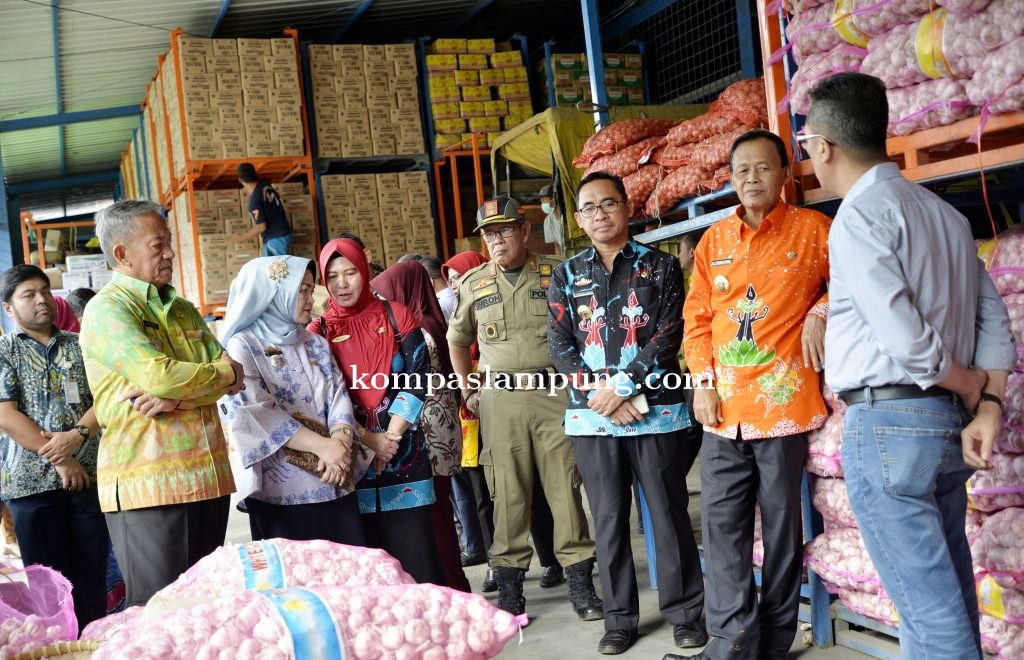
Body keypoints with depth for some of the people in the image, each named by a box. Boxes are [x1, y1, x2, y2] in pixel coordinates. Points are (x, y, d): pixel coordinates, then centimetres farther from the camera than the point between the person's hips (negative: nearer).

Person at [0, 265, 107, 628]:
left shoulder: (81, 346, 11)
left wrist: (77, 435, -16)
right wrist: (58, 458, -13)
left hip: (89, 476, 2)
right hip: (33, 482, -2)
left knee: (92, 579, 6)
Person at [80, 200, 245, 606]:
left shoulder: (182, 310, 18)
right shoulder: (106, 309, -5)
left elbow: (231, 378, 7)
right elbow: (158, 375, -20)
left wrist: (173, 397, -13)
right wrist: (224, 372, -2)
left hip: (207, 477, 7)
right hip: (148, 484, -7)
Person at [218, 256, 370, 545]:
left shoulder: (316, 344, 15)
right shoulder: (243, 347, -2)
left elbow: (339, 397, 5)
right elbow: (257, 414, -14)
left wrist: (340, 442, -16)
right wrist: (322, 446, -21)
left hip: (335, 485, 5)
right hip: (281, 490, -5)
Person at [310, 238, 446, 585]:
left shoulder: (395, 315, 7)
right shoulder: (319, 331, 7)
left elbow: (417, 378, -1)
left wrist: (392, 436, -10)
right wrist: (369, 440, -11)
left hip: (403, 450, 0)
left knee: (415, 541, -3)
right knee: (367, 547, 2)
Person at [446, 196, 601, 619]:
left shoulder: (554, 275, 5)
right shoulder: (473, 284, 11)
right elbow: (457, 340, 23)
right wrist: (467, 390, 16)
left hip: (554, 393, -1)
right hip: (500, 399, 1)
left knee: (566, 485, 0)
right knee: (507, 492, 2)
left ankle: (579, 580, 10)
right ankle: (509, 587, 12)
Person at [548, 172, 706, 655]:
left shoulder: (660, 267, 4)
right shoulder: (566, 275, 9)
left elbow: (668, 337, -5)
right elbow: (559, 347, 2)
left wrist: (622, 386, -14)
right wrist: (606, 396, -9)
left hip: (657, 412, -2)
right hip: (591, 417, 2)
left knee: (669, 514, 4)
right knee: (608, 520, 8)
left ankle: (684, 614, 18)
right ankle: (619, 619, 19)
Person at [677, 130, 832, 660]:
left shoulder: (812, 229, 1)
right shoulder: (713, 240, 11)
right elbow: (697, 317, 12)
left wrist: (822, 311, -11)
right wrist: (703, 380, 1)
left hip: (784, 402, -3)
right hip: (723, 407, 4)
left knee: (782, 525, 6)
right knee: (722, 524, 3)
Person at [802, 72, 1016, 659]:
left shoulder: (859, 215, -12)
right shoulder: (944, 212, 14)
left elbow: (907, 340, -19)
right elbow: (995, 319, 10)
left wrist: (974, 390, -2)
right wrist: (989, 409, 1)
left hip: (888, 421, -9)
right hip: (947, 423, 9)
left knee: (930, 608, -3)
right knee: (950, 595, 17)